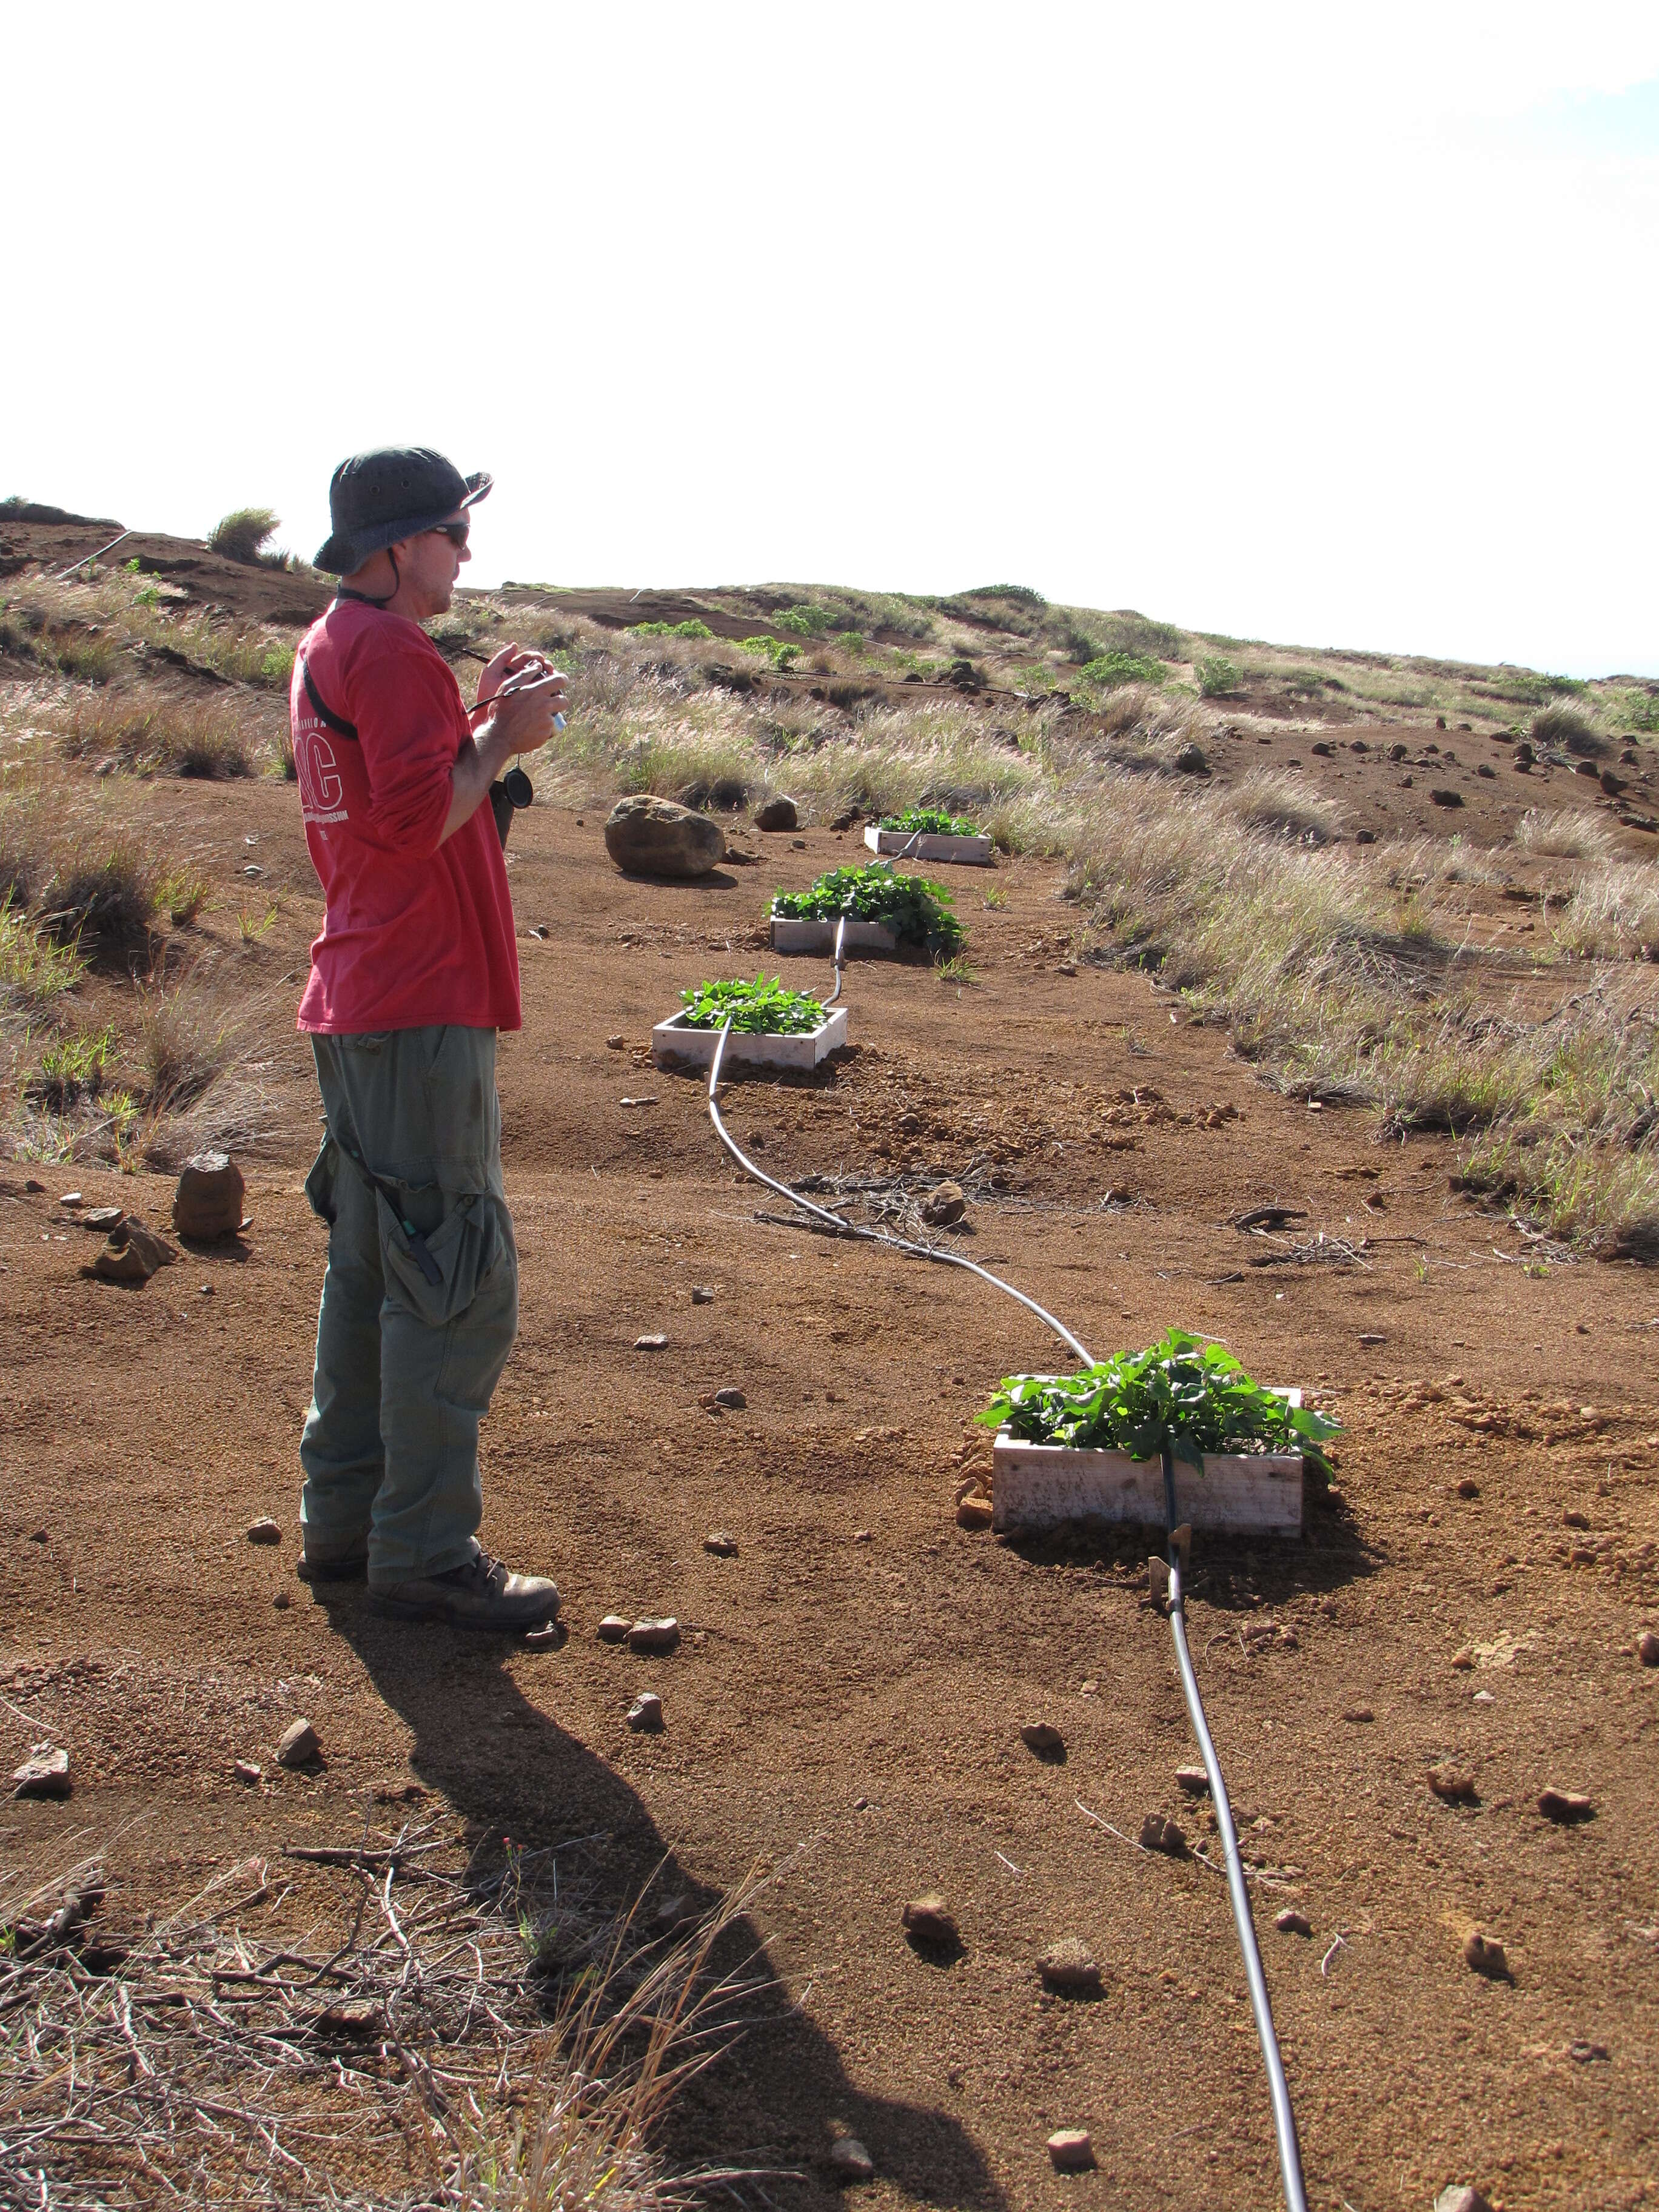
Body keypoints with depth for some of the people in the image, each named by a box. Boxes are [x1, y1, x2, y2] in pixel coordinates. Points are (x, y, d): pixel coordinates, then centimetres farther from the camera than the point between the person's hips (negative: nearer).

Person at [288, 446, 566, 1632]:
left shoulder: (327, 648, 19)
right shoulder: (393, 654, -13)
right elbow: (420, 820, -22)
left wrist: (481, 721, 13)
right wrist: (504, 735, -11)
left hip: (357, 1004, 11)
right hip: (421, 1009, -11)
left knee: (371, 1269, 15)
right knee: (459, 1283, -6)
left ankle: (345, 1519, 24)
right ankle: (427, 1554, 0)